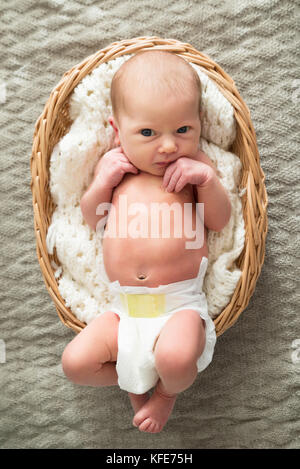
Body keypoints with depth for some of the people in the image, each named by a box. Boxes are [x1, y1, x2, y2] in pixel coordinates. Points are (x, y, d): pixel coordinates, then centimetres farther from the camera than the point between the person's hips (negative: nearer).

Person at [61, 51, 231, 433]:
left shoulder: (196, 165, 2)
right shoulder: (113, 164, 7)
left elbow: (220, 221, 1)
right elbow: (92, 219, 12)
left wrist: (208, 179, -16)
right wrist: (104, 181, -7)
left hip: (180, 303, -2)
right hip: (123, 307, 3)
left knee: (176, 358, -28)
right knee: (75, 362, -8)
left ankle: (168, 390, 12)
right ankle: (130, 378, 24)